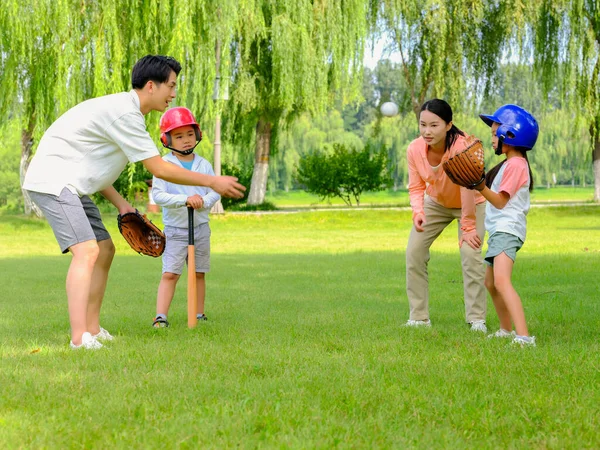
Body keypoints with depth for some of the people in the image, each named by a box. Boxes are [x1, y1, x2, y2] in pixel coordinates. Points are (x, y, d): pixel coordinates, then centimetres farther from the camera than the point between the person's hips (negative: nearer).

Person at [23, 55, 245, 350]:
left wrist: (121, 204, 10)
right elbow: (160, 170, -19)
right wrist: (212, 182, -12)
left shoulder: (122, 109, 14)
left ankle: (92, 330, 17)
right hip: (52, 179, -11)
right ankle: (79, 338, -28)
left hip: (70, 185, 11)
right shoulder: (124, 113, -20)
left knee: (105, 250, 13)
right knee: (87, 251, -22)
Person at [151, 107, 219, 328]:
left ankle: (199, 314, 21)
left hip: (201, 227, 4)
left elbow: (215, 192, 2)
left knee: (199, 274, 11)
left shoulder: (203, 164, 4)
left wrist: (203, 202, -19)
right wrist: (185, 200, -26)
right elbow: (158, 195, -16)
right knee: (169, 274, -10)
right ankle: (160, 316, -11)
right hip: (175, 229, -4)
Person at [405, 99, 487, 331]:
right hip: (435, 203, 4)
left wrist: (468, 226, -28)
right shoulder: (415, 149, -23)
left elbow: (469, 188, -32)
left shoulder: (463, 146, -37)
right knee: (414, 253, -5)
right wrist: (418, 212, -31)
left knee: (470, 253, -19)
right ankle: (419, 318, 6)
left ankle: (477, 319, -7)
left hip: (471, 204, -4)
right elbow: (416, 187, -12)